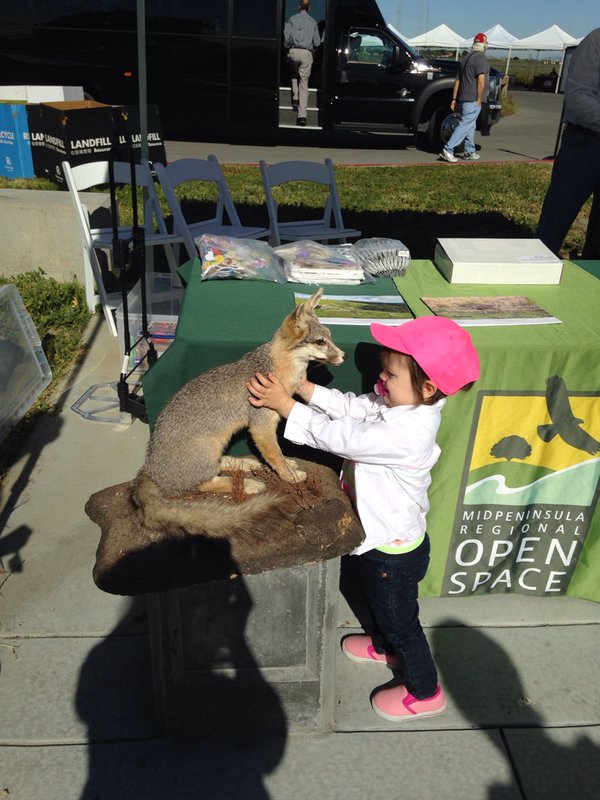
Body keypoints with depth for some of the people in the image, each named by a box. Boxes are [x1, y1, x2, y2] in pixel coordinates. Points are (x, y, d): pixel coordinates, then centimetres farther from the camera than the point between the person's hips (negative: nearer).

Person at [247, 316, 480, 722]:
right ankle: (386, 647, 61)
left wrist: (285, 404, -30)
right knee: (384, 606, 33)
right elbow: (352, 407, -8)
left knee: (401, 620, 15)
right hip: (384, 538, 9)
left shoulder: (406, 435, -37)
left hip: (394, 551, -9)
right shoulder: (400, 406, -10)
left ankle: (425, 692, 40)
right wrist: (306, 389, -19)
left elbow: (340, 436, -35)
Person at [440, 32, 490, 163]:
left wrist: (454, 99, 17)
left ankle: (470, 152, 20)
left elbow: (457, 80, 16)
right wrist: (479, 99, -15)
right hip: (473, 100, -9)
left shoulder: (466, 58, 16)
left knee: (470, 125, 16)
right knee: (465, 125, -10)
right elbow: (481, 80, -18)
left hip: (463, 98, 9)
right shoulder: (481, 58, -10)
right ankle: (448, 150, -18)